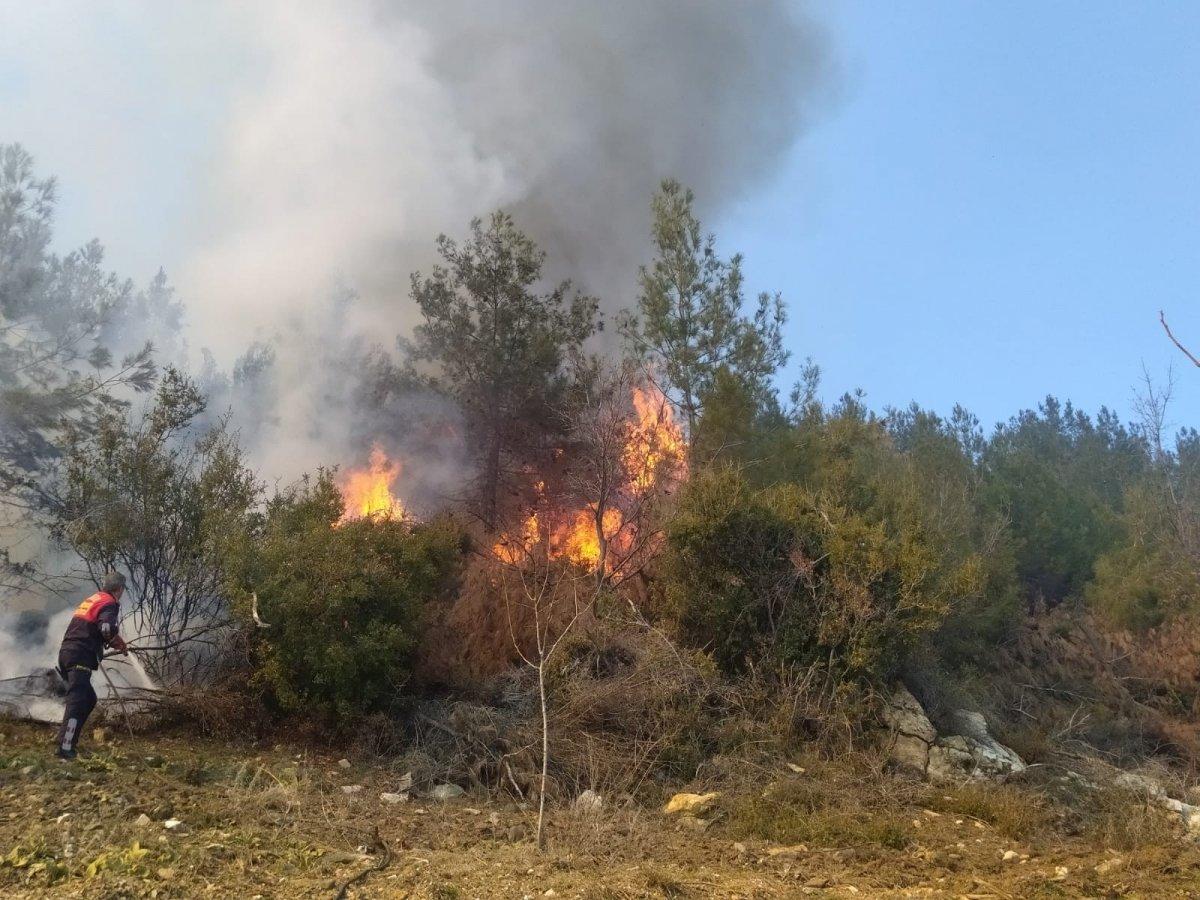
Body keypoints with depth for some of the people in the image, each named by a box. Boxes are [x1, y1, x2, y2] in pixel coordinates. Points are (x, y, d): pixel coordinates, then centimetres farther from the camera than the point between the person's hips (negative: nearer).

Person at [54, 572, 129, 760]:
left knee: (89, 699, 18)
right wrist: (120, 644, -4)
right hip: (80, 658, -9)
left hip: (67, 653, 9)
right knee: (77, 701, -15)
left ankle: (68, 741, 17)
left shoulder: (91, 600, 24)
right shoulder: (109, 603, -6)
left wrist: (114, 643, 24)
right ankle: (65, 749, -24)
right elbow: (107, 628, -23)